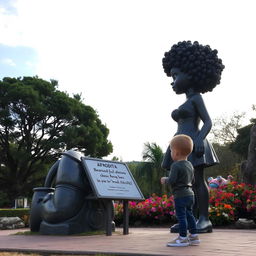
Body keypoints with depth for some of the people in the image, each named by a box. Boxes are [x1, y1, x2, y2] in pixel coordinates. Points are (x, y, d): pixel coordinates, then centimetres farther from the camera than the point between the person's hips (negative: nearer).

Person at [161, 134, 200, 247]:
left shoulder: (176, 165, -16)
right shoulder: (189, 165, 11)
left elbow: (171, 181, -21)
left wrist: (165, 180, -2)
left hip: (180, 195, -9)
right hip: (190, 194, 9)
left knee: (181, 216, -3)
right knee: (189, 215, 16)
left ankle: (183, 238, 2)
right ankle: (194, 236, 22)